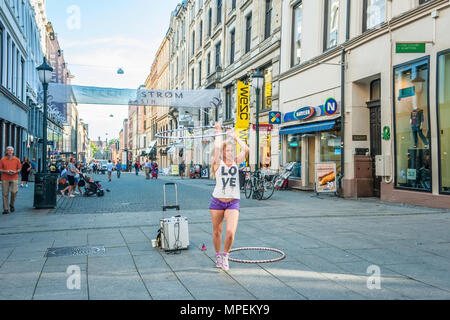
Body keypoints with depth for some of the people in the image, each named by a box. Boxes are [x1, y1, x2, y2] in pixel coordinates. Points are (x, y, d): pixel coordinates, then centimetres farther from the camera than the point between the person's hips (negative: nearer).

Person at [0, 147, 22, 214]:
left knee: (14, 192, -12)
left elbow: (19, 169, 10)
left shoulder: (17, 159, 6)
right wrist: (6, 171, -13)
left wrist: (15, 172, -10)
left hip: (14, 178, 0)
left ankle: (12, 204, 15)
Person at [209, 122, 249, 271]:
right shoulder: (217, 163, -1)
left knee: (230, 232, -14)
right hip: (217, 201, -1)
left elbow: (246, 149, -7)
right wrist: (219, 132, -3)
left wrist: (235, 137, 2)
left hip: (233, 203, 1)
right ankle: (218, 256, 34)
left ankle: (225, 256, 11)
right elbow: (217, 147, -17)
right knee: (217, 231, 11)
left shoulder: (236, 162, 6)